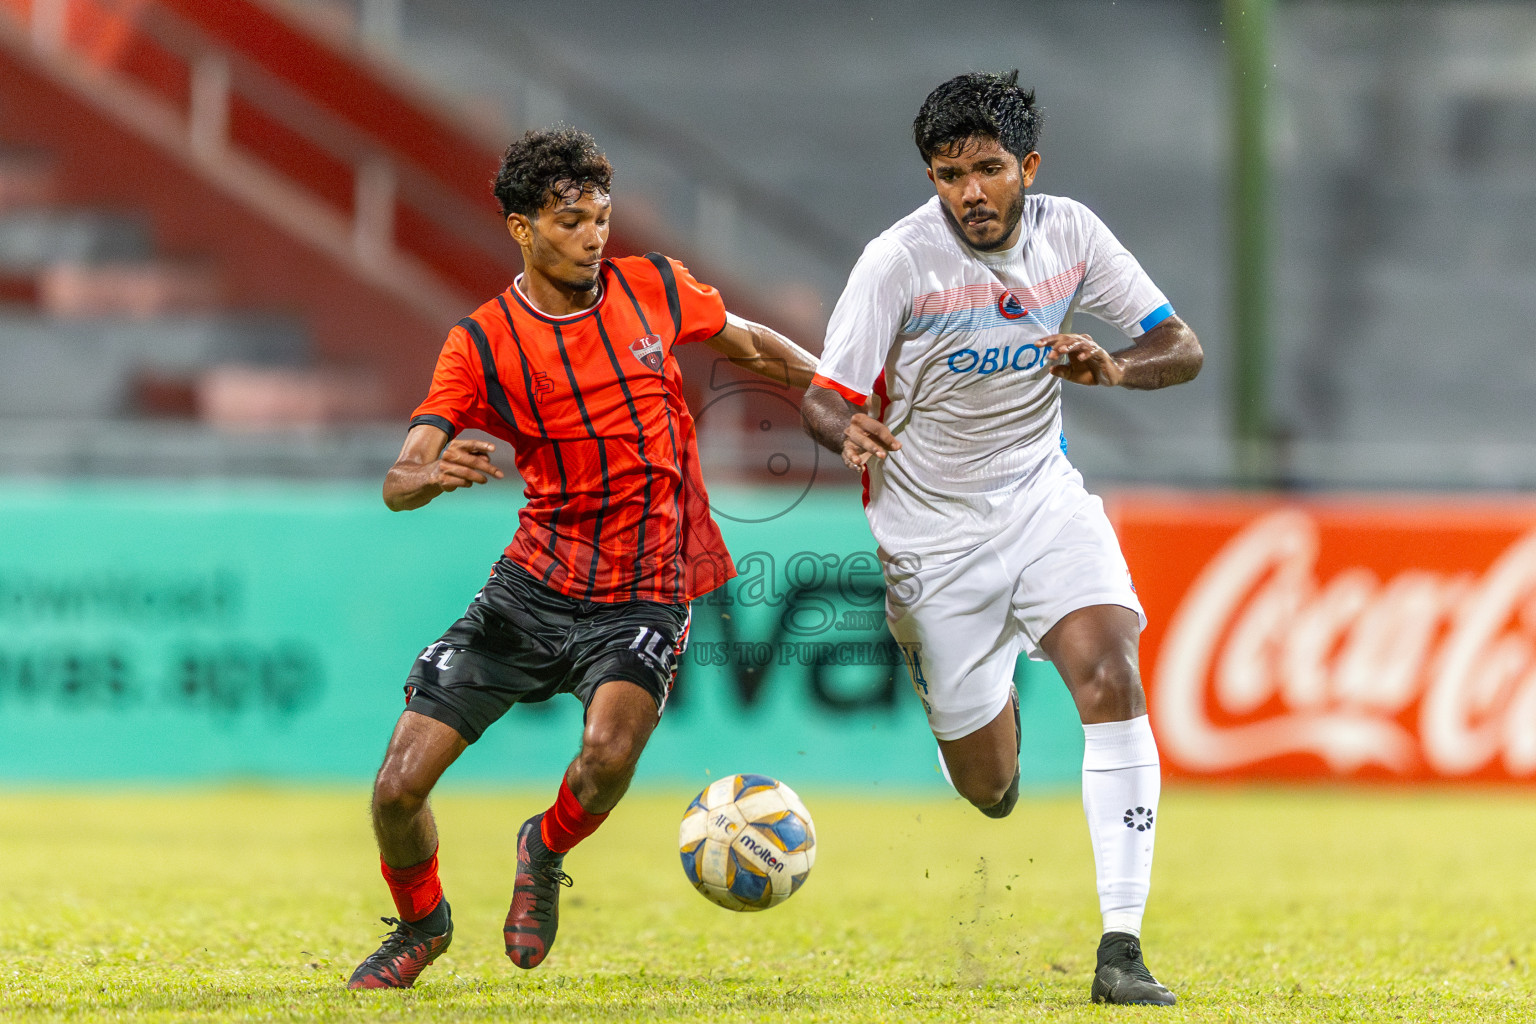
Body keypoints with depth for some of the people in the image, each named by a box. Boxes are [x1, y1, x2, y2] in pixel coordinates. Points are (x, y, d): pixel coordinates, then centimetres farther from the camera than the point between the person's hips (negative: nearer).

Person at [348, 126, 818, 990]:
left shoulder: (655, 289, 0)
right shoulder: (481, 344, -5)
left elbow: (752, 345, 19)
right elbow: (399, 484, -12)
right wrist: (434, 474, -35)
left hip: (644, 594, -1)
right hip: (533, 587, 1)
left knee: (608, 749, -31)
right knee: (400, 784, -5)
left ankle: (546, 854, 4)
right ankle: (421, 923, 27)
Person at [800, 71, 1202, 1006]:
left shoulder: (1070, 233, -6)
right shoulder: (899, 261, -17)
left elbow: (1183, 349, -2)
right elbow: (824, 400, -14)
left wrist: (1112, 368, -25)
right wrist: (852, 434, -38)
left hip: (1041, 494, 2)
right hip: (934, 526, -2)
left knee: (1111, 675, -25)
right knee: (993, 792, 4)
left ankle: (1121, 947, -24)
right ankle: (985, 707, 45)